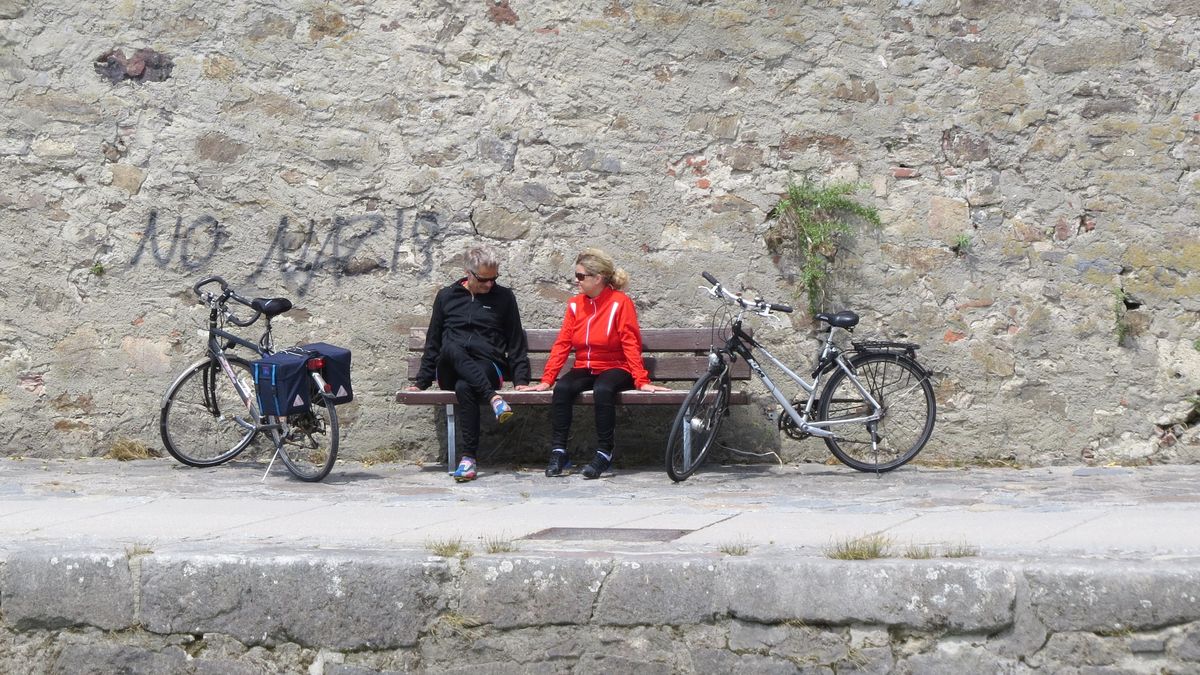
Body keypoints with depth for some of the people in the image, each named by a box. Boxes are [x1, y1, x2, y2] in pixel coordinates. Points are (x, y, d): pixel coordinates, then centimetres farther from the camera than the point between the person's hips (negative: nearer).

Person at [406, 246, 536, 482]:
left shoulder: (504, 298, 13)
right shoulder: (446, 296, 16)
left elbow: (516, 341, 13)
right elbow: (433, 342, 19)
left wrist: (521, 380, 2)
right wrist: (421, 381, 14)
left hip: (487, 369, -2)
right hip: (450, 371, 2)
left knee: (464, 387, -38)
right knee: (451, 348, -35)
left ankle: (469, 457, -42)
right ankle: (493, 398, -43)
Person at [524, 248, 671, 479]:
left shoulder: (620, 303, -7)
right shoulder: (575, 305, 6)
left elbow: (631, 345, -11)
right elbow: (562, 345, 4)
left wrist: (642, 381, -18)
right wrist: (546, 380, -5)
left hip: (614, 368, -4)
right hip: (584, 369, 4)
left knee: (603, 390, -36)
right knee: (562, 388, -27)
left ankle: (604, 453, -27)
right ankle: (558, 452, -23)